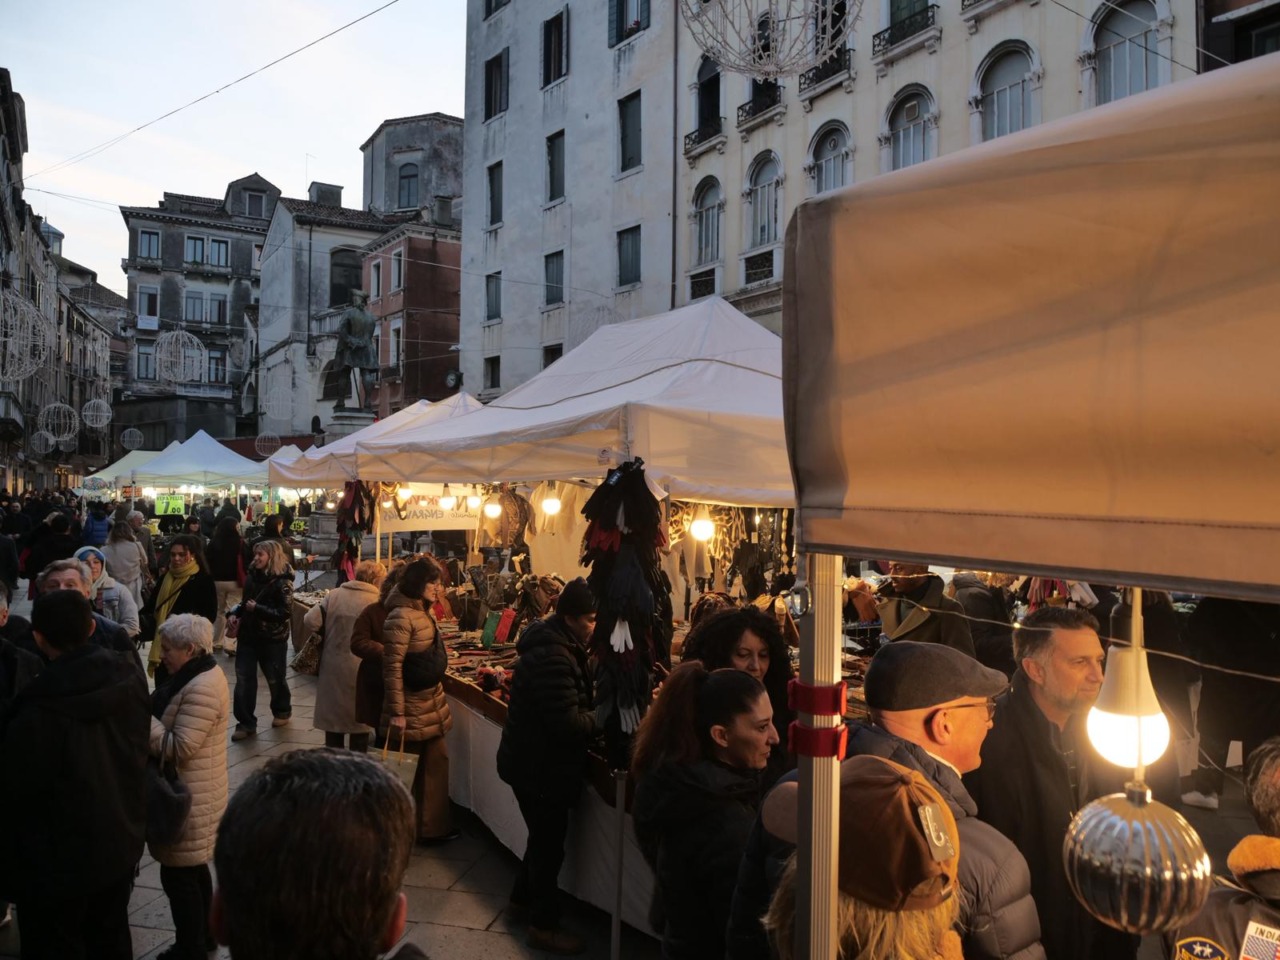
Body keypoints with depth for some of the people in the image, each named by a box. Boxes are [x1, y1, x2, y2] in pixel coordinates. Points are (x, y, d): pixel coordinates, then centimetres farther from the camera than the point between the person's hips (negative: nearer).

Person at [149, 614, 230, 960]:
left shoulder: (202, 689, -25)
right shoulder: (198, 675, 8)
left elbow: (177, 748, -26)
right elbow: (171, 722, 11)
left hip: (189, 797, -10)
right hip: (189, 792, 10)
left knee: (178, 875, 3)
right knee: (193, 869, 21)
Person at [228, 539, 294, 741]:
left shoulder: (282, 582, -16)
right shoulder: (252, 576, 3)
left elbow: (285, 613, -19)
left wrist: (257, 609, -23)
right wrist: (236, 613, -1)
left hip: (273, 639, -5)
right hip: (249, 635, 5)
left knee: (275, 678, 11)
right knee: (244, 679, 0)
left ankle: (282, 711, 36)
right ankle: (246, 723, 9)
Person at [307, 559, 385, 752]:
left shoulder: (334, 595, 0)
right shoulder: (377, 602, -10)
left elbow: (310, 621, -4)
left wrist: (329, 634, 12)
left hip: (333, 666, 3)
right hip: (361, 669, -3)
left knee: (334, 714, 17)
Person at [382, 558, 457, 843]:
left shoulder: (421, 611, 7)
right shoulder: (401, 617, -22)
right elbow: (392, 667, -23)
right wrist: (396, 712, -22)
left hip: (428, 701, 9)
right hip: (412, 706, -9)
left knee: (436, 760, 14)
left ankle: (433, 826, 27)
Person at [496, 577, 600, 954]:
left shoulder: (557, 645, 5)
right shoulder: (552, 657, -29)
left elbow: (574, 701, 13)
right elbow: (569, 723, -32)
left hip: (537, 760, 10)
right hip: (539, 766, -10)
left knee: (544, 836, 25)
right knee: (549, 843, 6)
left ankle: (522, 899, 44)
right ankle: (544, 925, 24)